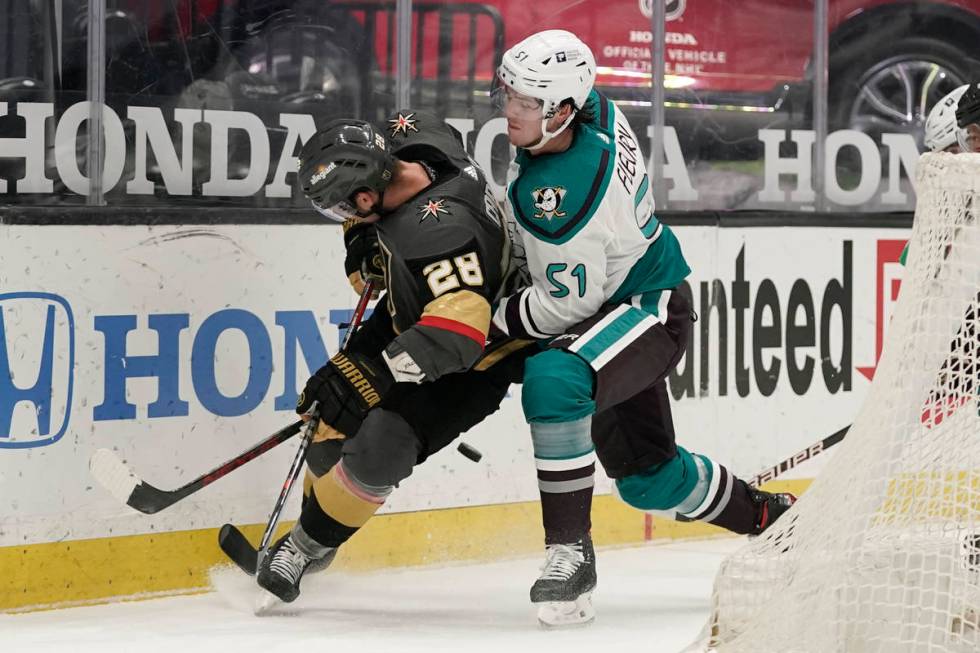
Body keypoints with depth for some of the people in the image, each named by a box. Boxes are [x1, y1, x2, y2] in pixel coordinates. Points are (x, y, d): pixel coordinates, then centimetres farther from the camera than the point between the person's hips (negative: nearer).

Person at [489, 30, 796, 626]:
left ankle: (571, 553, -31)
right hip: (620, 304, 10)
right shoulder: (591, 106, -7)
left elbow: (567, 306, -25)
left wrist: (492, 320, -14)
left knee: (554, 380, -38)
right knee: (647, 477, 20)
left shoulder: (565, 192, -33)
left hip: (647, 310, -10)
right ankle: (773, 518, 43)